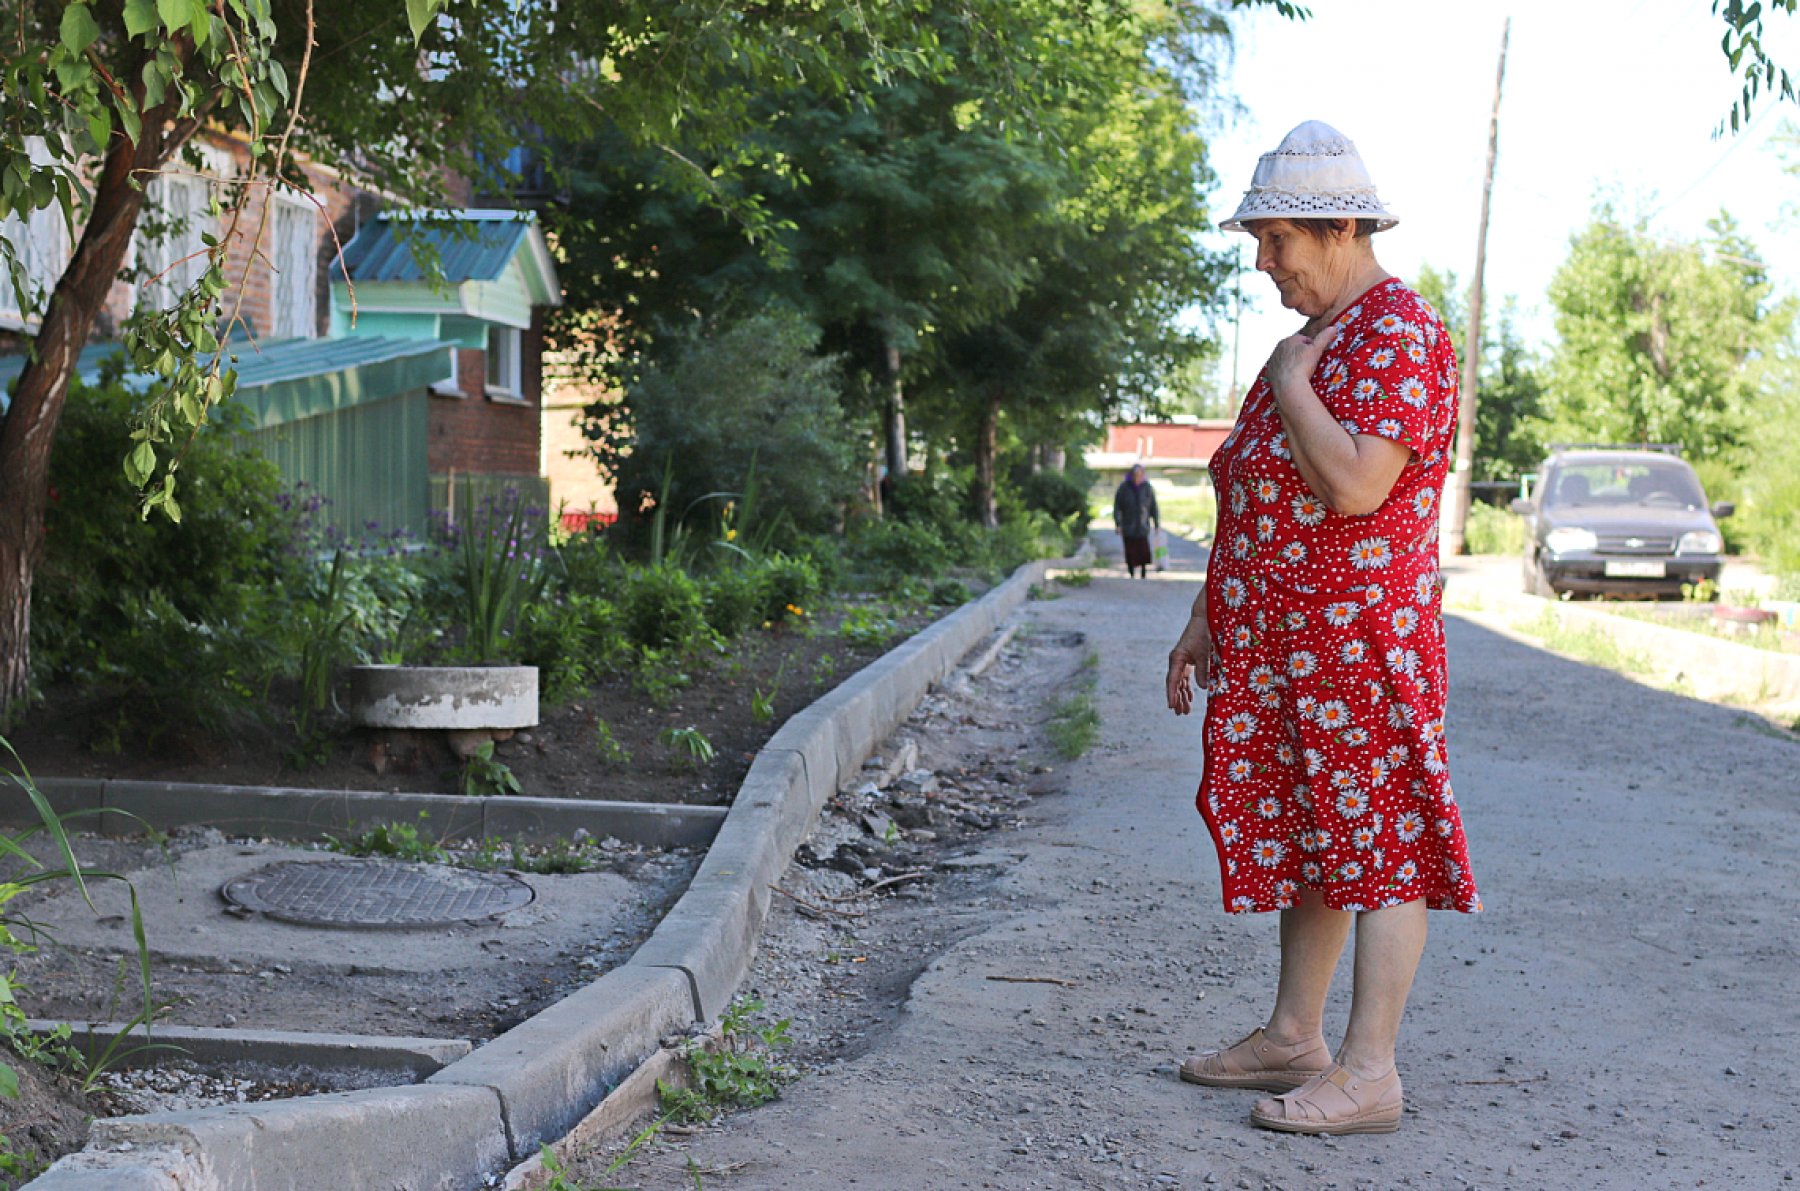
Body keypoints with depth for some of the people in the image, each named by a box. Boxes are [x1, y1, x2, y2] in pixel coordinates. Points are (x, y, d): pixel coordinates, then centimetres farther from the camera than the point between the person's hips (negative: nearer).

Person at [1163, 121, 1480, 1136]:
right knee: (1304, 835, 14)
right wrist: (1208, 622, 18)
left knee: (1379, 842, -5)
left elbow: (1355, 484, -27)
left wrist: (1290, 385, -13)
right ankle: (1295, 1038, 23)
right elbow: (1254, 500, 21)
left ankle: (1370, 1073, -2)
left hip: (1360, 639, -10)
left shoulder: (1401, 336, -13)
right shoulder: (1315, 337, 18)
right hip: (1280, 642, 10)